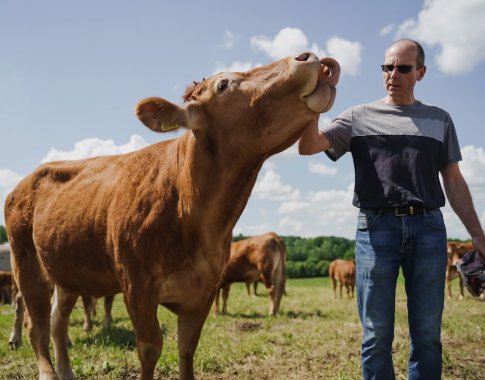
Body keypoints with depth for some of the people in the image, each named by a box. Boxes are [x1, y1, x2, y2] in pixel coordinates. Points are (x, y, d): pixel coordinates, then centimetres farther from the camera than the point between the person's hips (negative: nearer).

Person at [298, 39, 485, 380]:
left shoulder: (439, 120, 16)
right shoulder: (360, 117, 11)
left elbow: (454, 182, 16)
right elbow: (309, 146, -2)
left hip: (429, 227, 2)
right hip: (376, 228, -1)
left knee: (427, 335, 5)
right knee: (377, 334, 2)